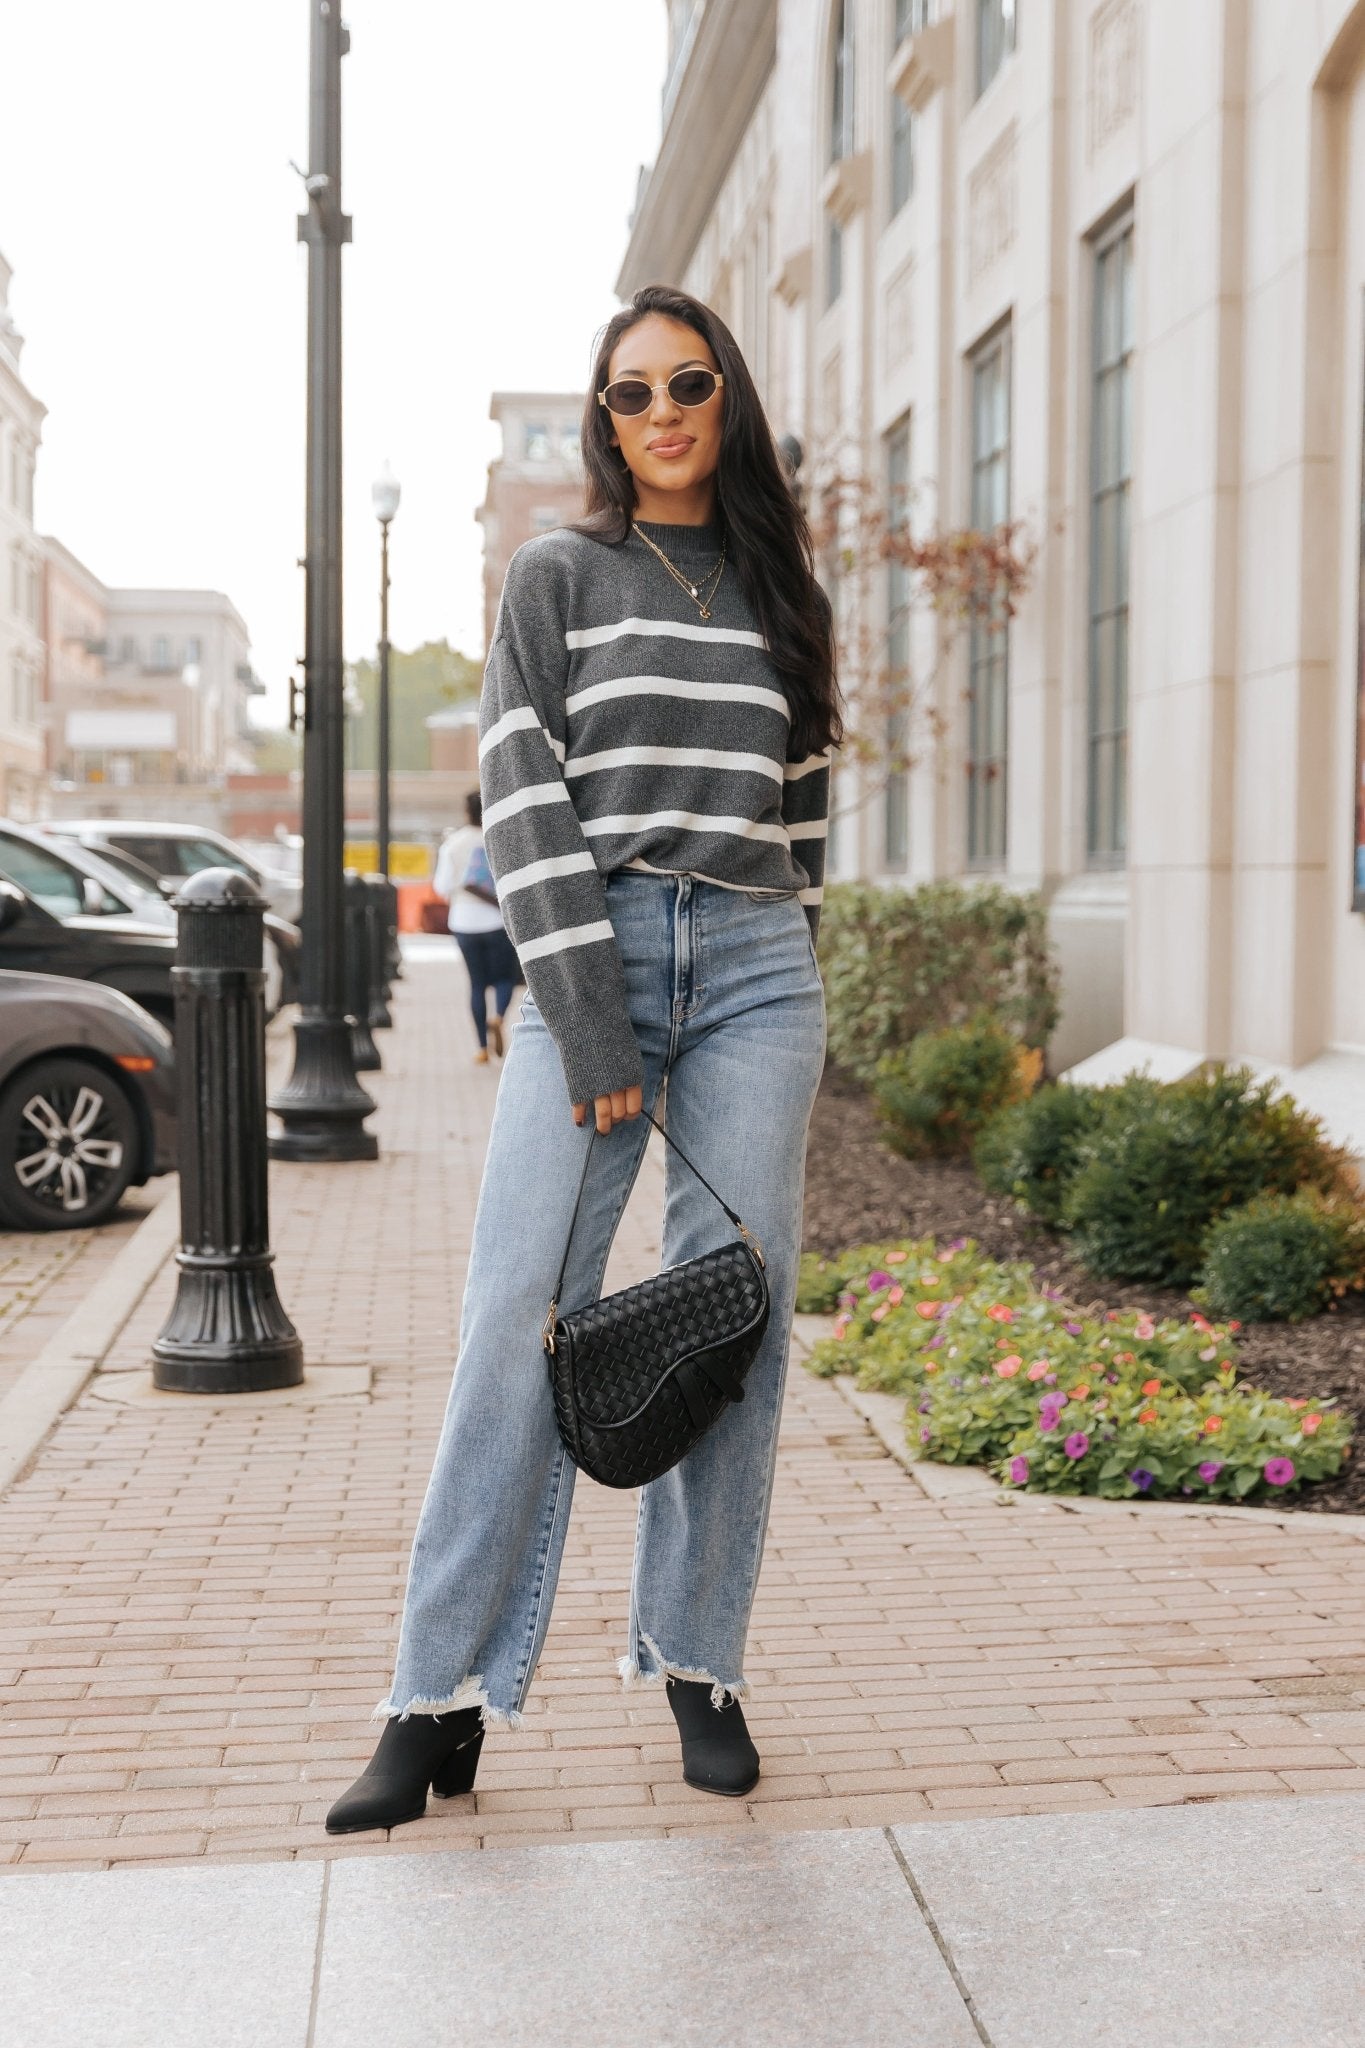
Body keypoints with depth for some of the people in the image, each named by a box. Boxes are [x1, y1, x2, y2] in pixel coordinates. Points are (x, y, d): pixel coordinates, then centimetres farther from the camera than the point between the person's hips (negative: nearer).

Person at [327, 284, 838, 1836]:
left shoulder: (783, 591, 16)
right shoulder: (556, 576, 7)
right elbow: (523, 799, -3)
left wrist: (780, 976, 10)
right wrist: (592, 1021, -11)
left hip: (756, 966, 3)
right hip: (589, 961, -2)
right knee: (520, 1320, -7)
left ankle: (697, 1665, 14)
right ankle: (443, 1704, 0)